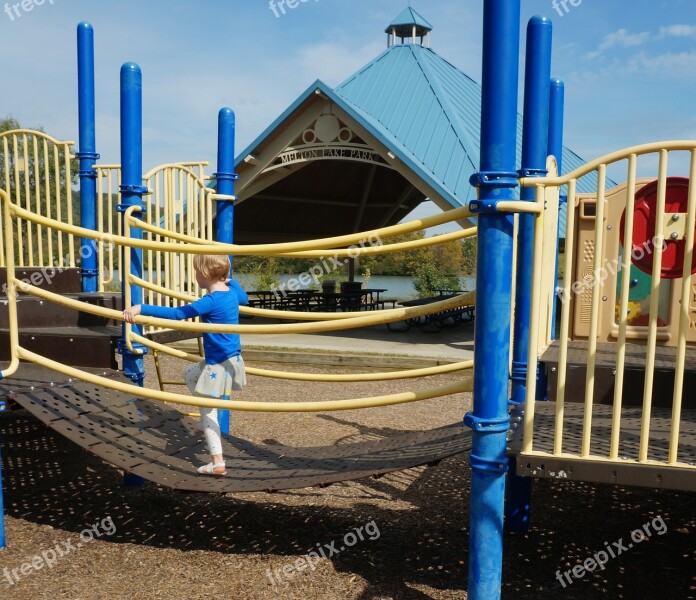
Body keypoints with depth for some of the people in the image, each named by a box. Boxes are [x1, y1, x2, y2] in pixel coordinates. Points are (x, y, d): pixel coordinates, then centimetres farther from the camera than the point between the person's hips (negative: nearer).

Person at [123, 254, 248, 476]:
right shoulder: (232, 291, 3)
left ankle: (217, 463, 8)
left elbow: (175, 313, -26)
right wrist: (229, 280, 41)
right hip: (232, 360, 9)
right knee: (190, 375, 30)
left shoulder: (210, 302, -22)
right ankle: (208, 425, 30)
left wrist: (141, 308, -28)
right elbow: (244, 298, 28)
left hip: (219, 365, -9)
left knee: (208, 412, 4)